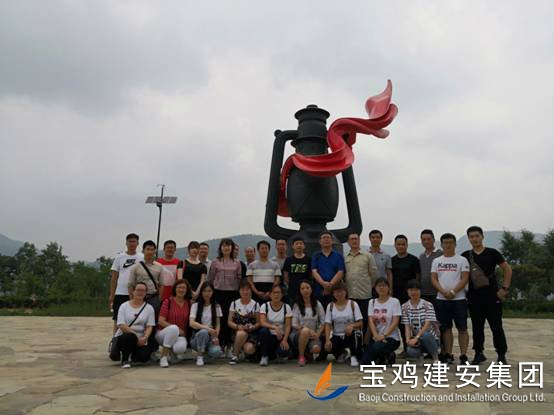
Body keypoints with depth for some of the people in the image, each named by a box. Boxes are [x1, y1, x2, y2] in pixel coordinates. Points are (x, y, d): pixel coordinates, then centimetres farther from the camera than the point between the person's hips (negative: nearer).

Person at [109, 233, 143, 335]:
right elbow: (114, 278, 7)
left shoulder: (142, 258, 6)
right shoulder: (119, 257, 6)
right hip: (121, 294, 0)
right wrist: (111, 295, 1)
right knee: (117, 320, 4)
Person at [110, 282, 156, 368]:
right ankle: (125, 360, -3)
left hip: (140, 339, 2)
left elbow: (149, 327, 1)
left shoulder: (149, 308, 8)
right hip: (123, 336, -2)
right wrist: (136, 335, -19)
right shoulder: (124, 306, 4)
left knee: (144, 357, -24)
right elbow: (121, 325, -8)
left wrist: (145, 337, -21)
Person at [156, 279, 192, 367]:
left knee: (181, 348, -33)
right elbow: (161, 321, -11)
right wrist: (177, 329, -19)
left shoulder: (188, 303, 4)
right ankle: (163, 357, -21)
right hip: (163, 334, -2)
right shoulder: (168, 301, -5)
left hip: (180, 335, 2)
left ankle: (173, 350, 8)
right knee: (174, 328, -36)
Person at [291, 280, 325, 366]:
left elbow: (323, 322, 4)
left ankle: (309, 353, 10)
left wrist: (318, 334, -12)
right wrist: (306, 330, -18)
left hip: (313, 335, 2)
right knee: (305, 331, -37)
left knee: (316, 349, -30)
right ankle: (301, 356, -15)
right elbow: (294, 324, -5)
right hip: (299, 334, -1)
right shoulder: (297, 305, 0)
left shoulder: (317, 305, 3)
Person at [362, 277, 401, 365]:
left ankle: (389, 355, 1)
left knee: (377, 347, -34)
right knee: (366, 361, -14)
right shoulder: (372, 302, 7)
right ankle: (381, 357, 19)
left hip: (392, 337, -3)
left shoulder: (394, 301, -4)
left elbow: (395, 322, -11)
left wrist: (384, 335, -22)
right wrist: (376, 336, -19)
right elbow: (371, 321, -2)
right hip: (376, 337, 4)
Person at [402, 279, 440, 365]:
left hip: (431, 338, -1)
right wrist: (408, 340, -21)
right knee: (410, 351, -31)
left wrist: (416, 338, -27)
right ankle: (419, 355, 8)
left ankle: (435, 357, -8)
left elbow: (427, 324, -17)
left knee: (425, 335, -37)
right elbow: (407, 326, -3)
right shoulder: (405, 307, 1)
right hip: (415, 339, 2)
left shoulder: (427, 305, -8)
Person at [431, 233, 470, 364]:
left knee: (462, 328, -2)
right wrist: (444, 292, -12)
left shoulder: (462, 260, 2)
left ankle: (463, 355, 3)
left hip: (459, 299, -3)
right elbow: (433, 279, 3)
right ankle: (448, 355, 14)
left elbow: (465, 279, -7)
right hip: (441, 299, 3)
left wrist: (453, 292, -17)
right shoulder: (436, 261, 11)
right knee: (446, 328, 8)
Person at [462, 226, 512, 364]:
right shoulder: (465, 256, 7)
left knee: (496, 326, -1)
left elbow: (507, 269, 1)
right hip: (474, 297, 3)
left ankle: (502, 355, 9)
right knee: (477, 327, 9)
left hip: (492, 295, -3)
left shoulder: (492, 253, 0)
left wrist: (504, 288, -7)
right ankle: (479, 353, 20)